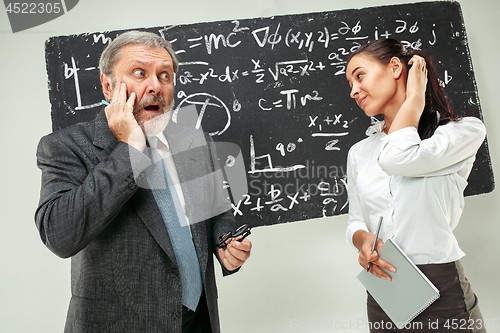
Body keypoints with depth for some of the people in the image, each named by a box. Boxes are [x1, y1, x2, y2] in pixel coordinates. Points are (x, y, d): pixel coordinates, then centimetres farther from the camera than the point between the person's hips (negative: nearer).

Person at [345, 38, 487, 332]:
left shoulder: (466, 130, -6)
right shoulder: (359, 153, 8)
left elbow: (397, 159, -23)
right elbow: (356, 222, 11)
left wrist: (415, 96, -9)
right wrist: (363, 240, -12)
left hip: (442, 296, -4)